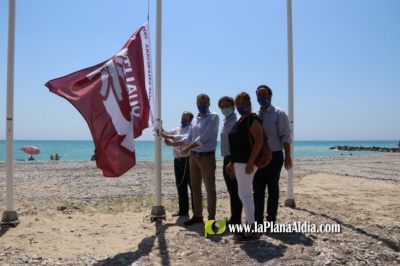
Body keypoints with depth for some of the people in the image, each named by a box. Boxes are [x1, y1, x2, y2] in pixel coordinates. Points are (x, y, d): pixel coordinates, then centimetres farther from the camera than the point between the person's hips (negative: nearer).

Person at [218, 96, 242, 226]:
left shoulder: (236, 122, -13)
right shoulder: (225, 123, 15)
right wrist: (227, 162, 17)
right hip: (227, 159, 9)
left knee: (236, 191, -1)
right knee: (232, 191, 15)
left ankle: (236, 220, 7)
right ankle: (234, 219, 24)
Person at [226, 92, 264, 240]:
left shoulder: (253, 120, -11)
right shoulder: (240, 121, 18)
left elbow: (259, 141, -20)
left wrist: (251, 162, -26)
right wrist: (232, 162, 19)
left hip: (247, 162, -10)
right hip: (239, 162, 10)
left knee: (244, 193, -9)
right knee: (246, 193, 12)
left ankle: (253, 229, -3)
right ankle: (250, 225, 20)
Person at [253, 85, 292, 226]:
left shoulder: (279, 114, -6)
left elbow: (285, 136, -9)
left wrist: (287, 156, -14)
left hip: (274, 156, -5)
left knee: (272, 189, 5)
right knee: (257, 189, 9)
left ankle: (271, 221, 16)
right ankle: (258, 220, 19)